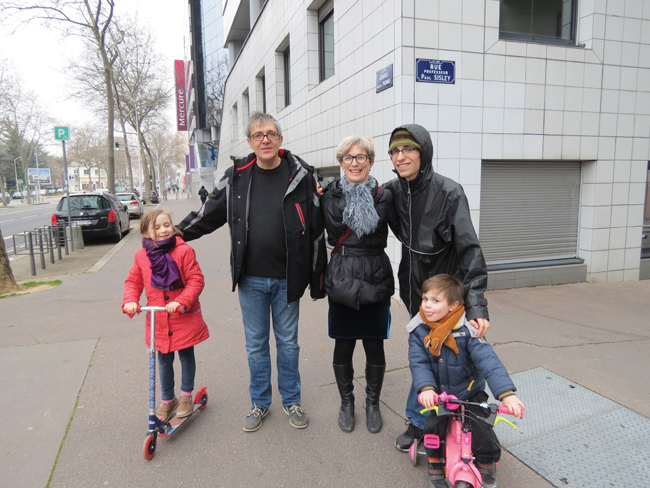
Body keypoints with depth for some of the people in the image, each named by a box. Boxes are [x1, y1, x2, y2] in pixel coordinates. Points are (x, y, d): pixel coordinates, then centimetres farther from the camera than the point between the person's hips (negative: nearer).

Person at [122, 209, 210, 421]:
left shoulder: (184, 251, -14)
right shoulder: (141, 255, -2)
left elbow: (196, 280, -15)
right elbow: (133, 281, 7)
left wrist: (181, 301, -26)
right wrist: (130, 300, -11)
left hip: (184, 317, -3)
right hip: (158, 320, 3)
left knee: (186, 356, 13)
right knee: (163, 360, 16)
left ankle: (186, 396, 34)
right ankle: (167, 400, 36)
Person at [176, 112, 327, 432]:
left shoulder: (300, 176, -4)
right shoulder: (237, 176, 1)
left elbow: (316, 231, -1)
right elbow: (209, 214, 13)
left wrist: (318, 280, 0)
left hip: (287, 279, -1)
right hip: (250, 279, 2)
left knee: (288, 342, 13)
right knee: (256, 344, 14)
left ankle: (291, 400, 33)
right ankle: (260, 402, 34)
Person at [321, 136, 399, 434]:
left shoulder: (384, 197, -1)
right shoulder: (330, 196, 1)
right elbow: (325, 235, 7)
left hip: (376, 281, 0)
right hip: (341, 282, 1)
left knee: (374, 347, 10)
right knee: (343, 346, 10)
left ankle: (373, 403, 33)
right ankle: (346, 401, 33)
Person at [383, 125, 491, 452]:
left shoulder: (448, 192, -18)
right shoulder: (394, 189, -2)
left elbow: (469, 250, -19)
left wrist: (476, 302, -25)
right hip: (413, 290, 5)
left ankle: (417, 421, 22)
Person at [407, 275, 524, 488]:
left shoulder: (466, 330, -20)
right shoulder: (418, 330, -11)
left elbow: (488, 360, -29)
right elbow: (418, 363, -17)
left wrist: (506, 393, -40)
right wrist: (426, 388, -35)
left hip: (470, 394, -1)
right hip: (437, 395, 2)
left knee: (481, 431, -12)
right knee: (432, 426, -17)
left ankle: (488, 463, 25)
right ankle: (435, 464, 15)